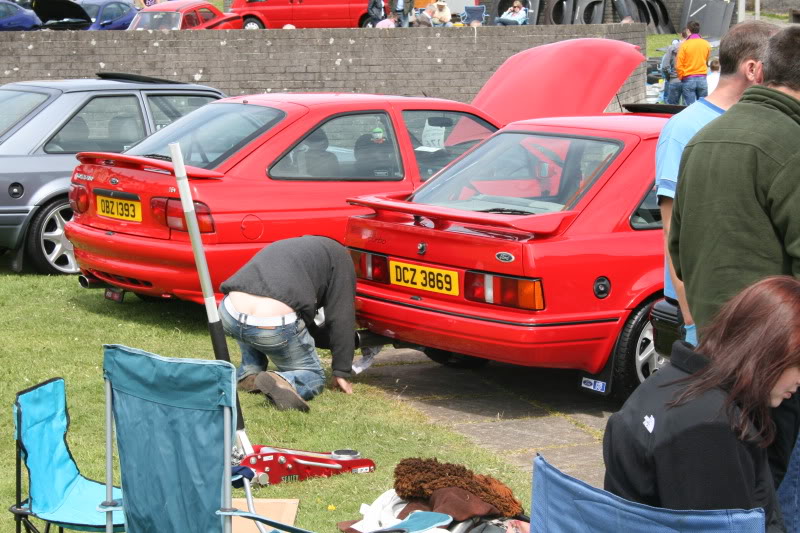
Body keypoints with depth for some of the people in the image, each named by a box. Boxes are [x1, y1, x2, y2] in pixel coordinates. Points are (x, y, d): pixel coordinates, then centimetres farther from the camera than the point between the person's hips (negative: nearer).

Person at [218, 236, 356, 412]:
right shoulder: (339, 254, 16)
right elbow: (342, 318, 10)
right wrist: (341, 372, 15)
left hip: (229, 317, 6)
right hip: (274, 326, -6)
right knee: (313, 377, 18)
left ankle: (249, 374, 20)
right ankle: (280, 381, -14)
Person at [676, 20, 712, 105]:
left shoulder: (685, 45, -9)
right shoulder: (706, 44, 2)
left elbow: (678, 65, -8)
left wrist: (681, 77, 6)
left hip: (688, 79, -3)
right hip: (702, 78, 3)